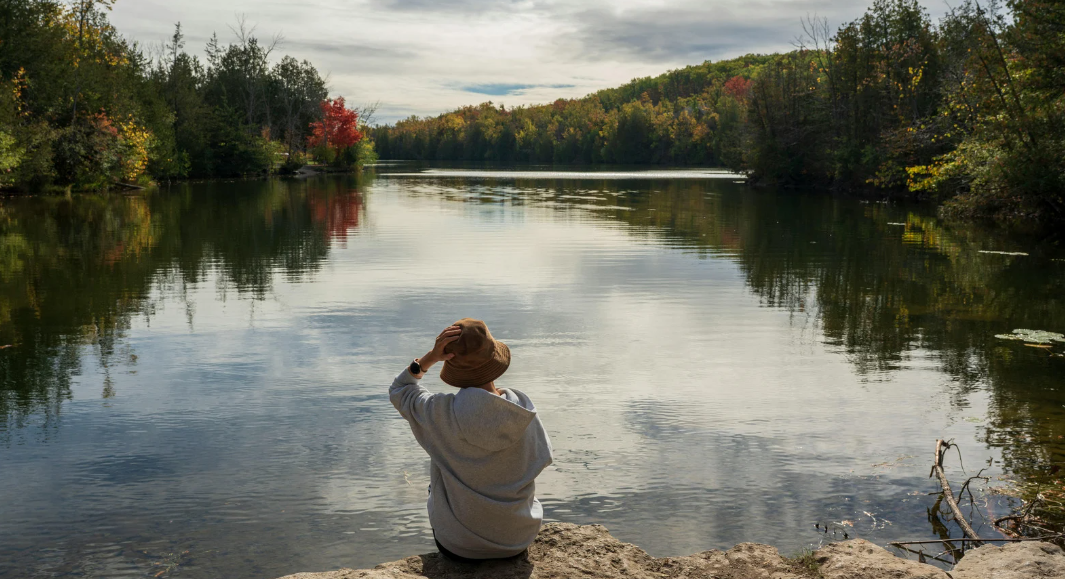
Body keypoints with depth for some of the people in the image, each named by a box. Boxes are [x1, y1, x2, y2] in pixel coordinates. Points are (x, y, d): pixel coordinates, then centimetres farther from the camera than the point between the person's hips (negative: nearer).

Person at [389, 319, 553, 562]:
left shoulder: (442, 412, -22)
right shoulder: (523, 409, -15)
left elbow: (399, 391, -2)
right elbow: (541, 458, 2)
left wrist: (431, 357, -15)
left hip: (459, 545, -1)